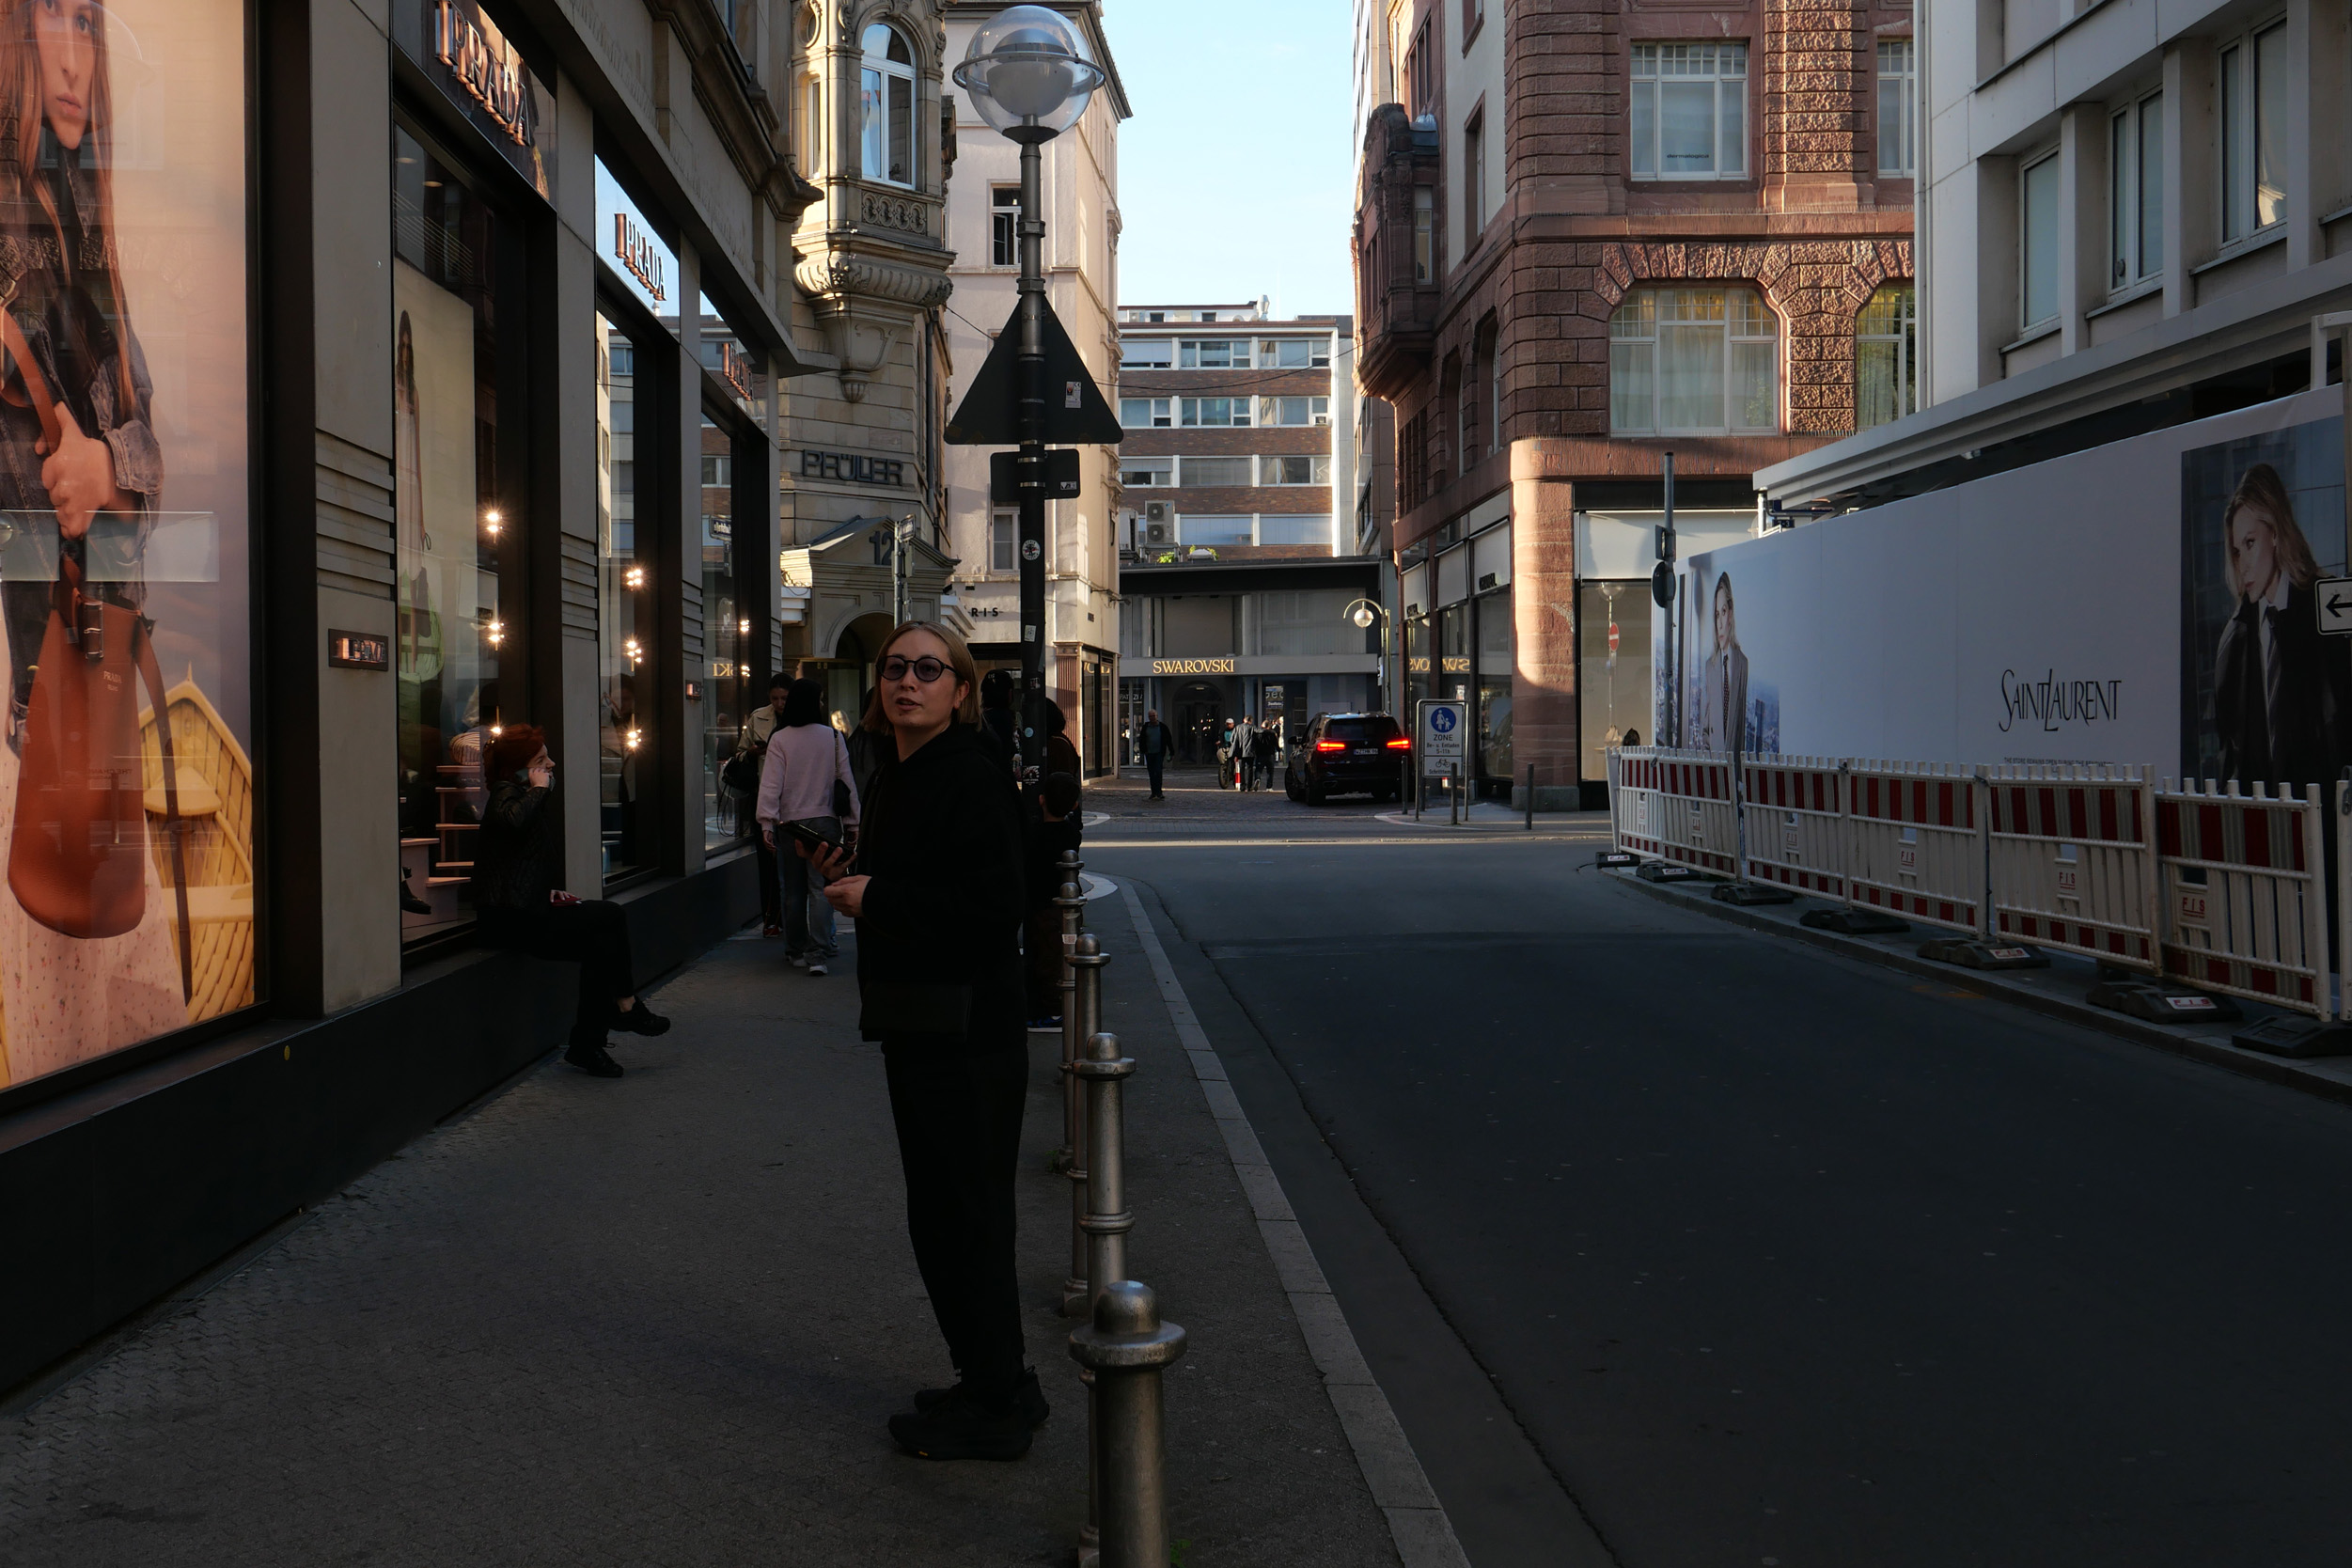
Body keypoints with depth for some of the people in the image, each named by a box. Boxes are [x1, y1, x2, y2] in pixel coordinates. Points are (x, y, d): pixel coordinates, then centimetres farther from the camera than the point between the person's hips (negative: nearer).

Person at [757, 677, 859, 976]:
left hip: (790, 822, 0)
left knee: (792, 890, 10)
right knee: (821, 888, -1)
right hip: (825, 821, 0)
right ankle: (818, 954, -11)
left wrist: (767, 822, -7)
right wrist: (851, 822, 8)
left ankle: (796, 951, 18)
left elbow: (771, 783, -8)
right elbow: (846, 780, 1)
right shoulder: (833, 737, -2)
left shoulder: (779, 739, -3)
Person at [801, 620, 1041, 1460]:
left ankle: (995, 1406, 11)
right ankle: (993, 1383, 30)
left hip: (969, 1036, -10)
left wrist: (876, 900, -19)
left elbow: (991, 910, -25)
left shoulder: (974, 779, -16)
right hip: (917, 1028, 10)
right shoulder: (893, 777, 13)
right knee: (940, 1216, 17)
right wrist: (847, 876, 5)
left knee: (967, 1217, -1)